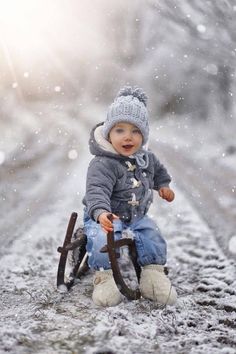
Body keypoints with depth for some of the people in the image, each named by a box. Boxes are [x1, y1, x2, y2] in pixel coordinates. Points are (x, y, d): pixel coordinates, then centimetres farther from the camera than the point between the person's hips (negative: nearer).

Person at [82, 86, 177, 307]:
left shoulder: (146, 158, 1)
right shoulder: (103, 164, -25)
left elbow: (157, 169, 27)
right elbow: (96, 191, -40)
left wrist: (163, 185, 19)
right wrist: (101, 213, -57)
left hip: (137, 216, 6)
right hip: (105, 216, -6)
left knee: (153, 239, -13)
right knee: (102, 239, -32)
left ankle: (153, 274, 3)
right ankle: (105, 276, -13)